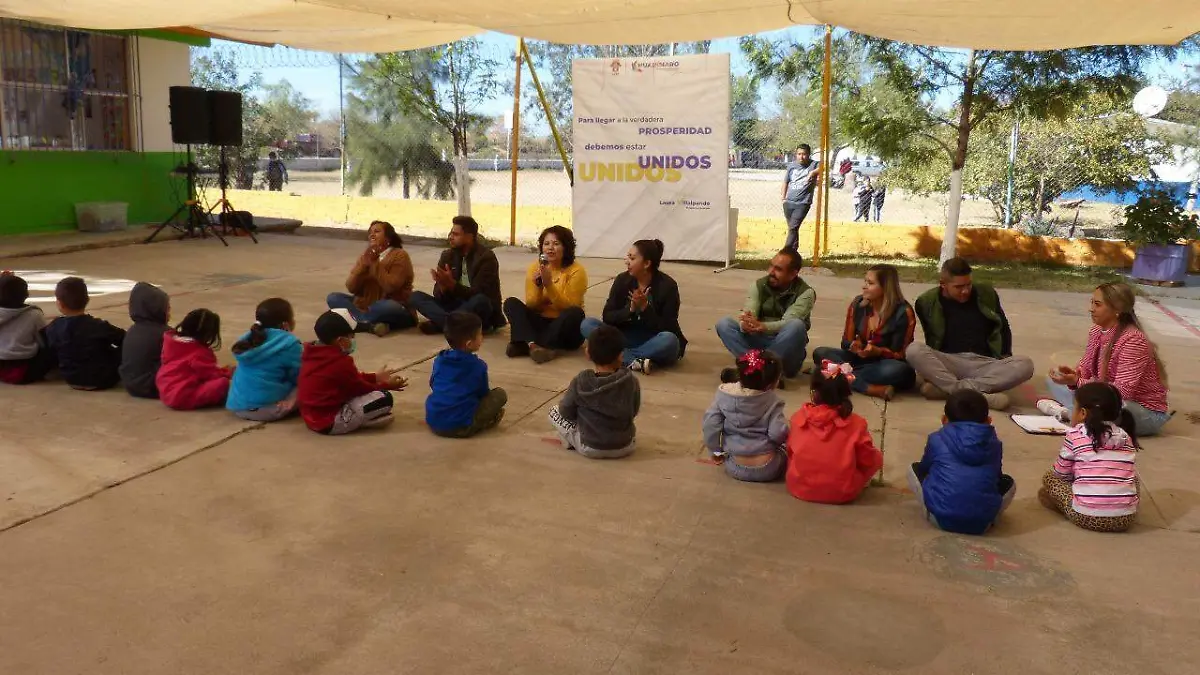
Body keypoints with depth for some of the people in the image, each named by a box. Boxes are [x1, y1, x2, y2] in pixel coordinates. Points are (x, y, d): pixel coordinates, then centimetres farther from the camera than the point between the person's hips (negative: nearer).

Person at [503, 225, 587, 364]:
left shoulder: (576, 270, -10)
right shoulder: (534, 267, 0)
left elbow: (569, 307, -17)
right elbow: (531, 306, -3)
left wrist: (549, 284, -27)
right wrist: (538, 286, -21)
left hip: (565, 330, -3)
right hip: (540, 323, 3)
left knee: (575, 313, -33)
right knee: (511, 303, -15)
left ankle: (524, 345, -32)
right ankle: (533, 345, -40)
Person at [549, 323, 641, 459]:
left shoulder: (580, 381, -17)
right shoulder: (631, 381, -12)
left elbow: (566, 412, -6)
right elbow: (634, 412, 2)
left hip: (590, 448, -2)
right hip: (624, 447, 2)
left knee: (554, 411, 14)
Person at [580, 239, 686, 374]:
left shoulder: (667, 285, -13)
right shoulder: (622, 280, -3)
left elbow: (668, 328, -15)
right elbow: (607, 317, -6)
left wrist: (645, 308, -26)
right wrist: (630, 309, -23)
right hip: (626, 337, 4)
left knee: (669, 340, -38)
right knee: (587, 324, -18)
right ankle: (635, 362, -35)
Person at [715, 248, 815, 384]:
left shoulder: (805, 292, -11)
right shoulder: (759, 285, -1)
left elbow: (787, 323, -26)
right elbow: (748, 314, -16)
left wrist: (762, 326, -46)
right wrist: (745, 325, -42)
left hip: (788, 353, -3)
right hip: (759, 342, 3)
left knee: (796, 326, -34)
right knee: (724, 324, -18)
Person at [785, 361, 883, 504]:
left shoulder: (799, 417, -8)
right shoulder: (856, 423, -14)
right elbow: (869, 461, -5)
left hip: (799, 488, 1)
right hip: (842, 493, -1)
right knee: (877, 458, 15)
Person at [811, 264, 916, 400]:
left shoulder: (903, 312, -15)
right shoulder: (857, 304, -3)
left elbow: (900, 354, -12)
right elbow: (846, 341, 1)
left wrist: (877, 351, -30)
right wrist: (853, 345, -23)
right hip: (860, 358, 4)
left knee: (899, 371, -40)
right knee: (820, 353, -20)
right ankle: (872, 388, -36)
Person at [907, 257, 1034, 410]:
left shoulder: (986, 294, 8)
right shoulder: (928, 302, 2)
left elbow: (1003, 330, 17)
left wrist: (1005, 362, 6)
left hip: (984, 364, 2)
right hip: (949, 363, -2)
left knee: (1025, 364, -28)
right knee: (914, 350, -32)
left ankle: (944, 387, -33)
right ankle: (980, 395, -40)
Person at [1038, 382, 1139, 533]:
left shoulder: (1075, 434, 0)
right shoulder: (1126, 437, 10)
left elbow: (1061, 473, 9)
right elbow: (1132, 475, 20)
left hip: (1086, 517, -3)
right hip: (1126, 518, 3)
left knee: (1049, 477, 18)